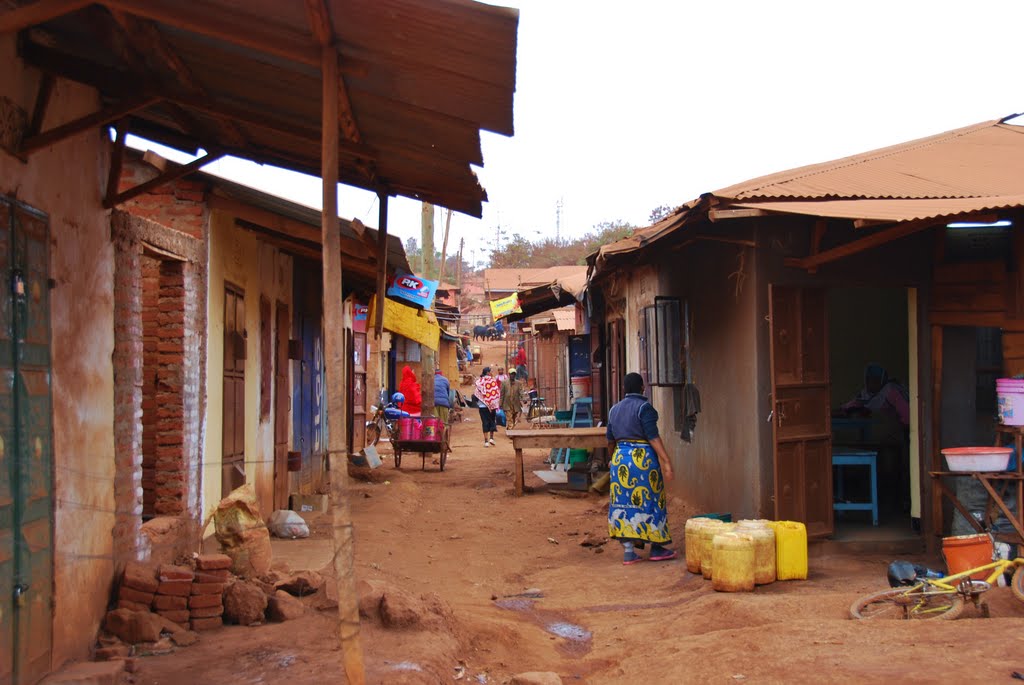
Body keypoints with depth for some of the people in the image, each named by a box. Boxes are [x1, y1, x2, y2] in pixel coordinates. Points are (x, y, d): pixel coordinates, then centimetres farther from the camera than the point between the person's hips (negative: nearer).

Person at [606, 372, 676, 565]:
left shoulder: (615, 409, 10)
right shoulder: (644, 407, -10)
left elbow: (610, 440, 15)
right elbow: (653, 437, -18)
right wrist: (667, 461, -19)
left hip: (621, 459, 6)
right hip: (644, 459, -6)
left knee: (625, 501, 6)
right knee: (650, 501, 5)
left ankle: (628, 552, 3)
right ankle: (656, 548, 14)